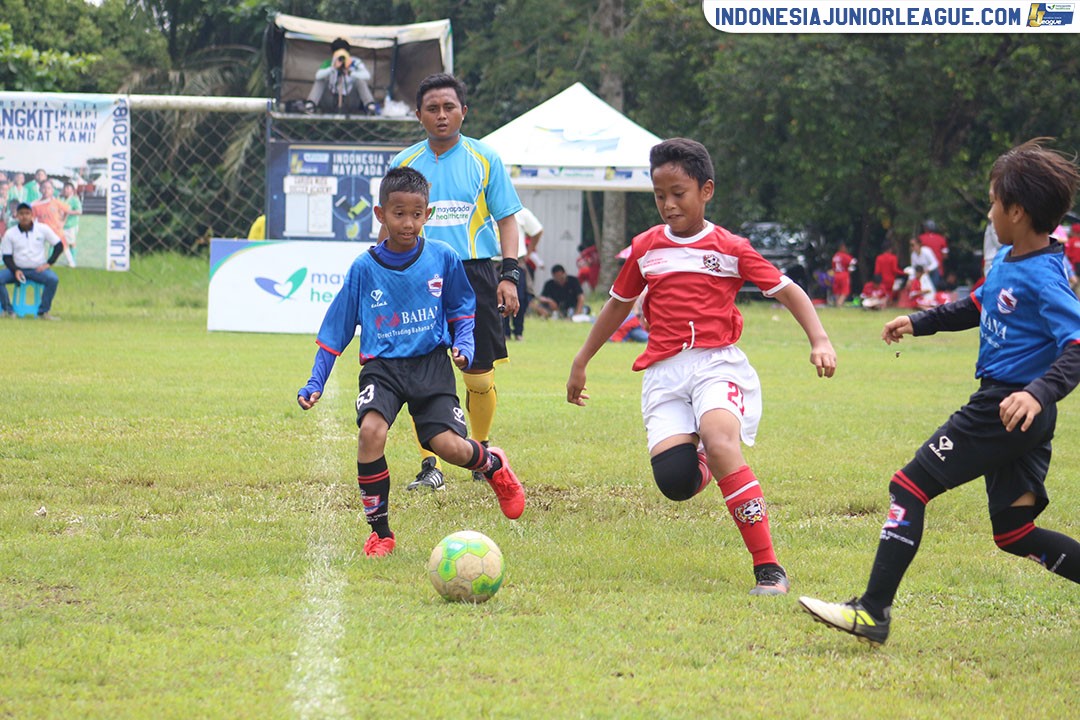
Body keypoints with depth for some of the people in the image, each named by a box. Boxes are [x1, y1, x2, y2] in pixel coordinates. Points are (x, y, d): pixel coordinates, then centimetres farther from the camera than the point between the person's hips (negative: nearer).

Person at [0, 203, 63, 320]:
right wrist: (15, 271, -17)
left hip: (38, 270, -1)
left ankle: (43, 311, -21)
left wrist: (49, 263, -8)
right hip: (17, 269, 1)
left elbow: (59, 246, 3)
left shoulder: (43, 229, -2)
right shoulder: (10, 233, -2)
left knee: (53, 279, -30)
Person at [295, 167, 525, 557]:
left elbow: (462, 310, 15)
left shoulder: (442, 258, 0)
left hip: (431, 364, 0)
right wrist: (315, 384, 3)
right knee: (371, 430, -28)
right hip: (383, 367, 0)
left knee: (449, 445, -17)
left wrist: (464, 344, -5)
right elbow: (336, 329, 7)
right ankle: (379, 531, -12)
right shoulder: (364, 268, -1)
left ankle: (493, 465, 23)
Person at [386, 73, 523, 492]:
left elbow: (506, 220, 6)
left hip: (475, 272, -1)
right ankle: (430, 466, 1)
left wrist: (509, 275, -3)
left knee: (479, 376, 2)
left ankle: (482, 452, 25)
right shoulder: (405, 163, 7)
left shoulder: (484, 159, 4)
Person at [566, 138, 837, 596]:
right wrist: (581, 362, 33)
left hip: (717, 364, -3)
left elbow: (787, 291, 7)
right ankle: (701, 465, 23)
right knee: (673, 480, -21)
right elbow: (618, 305, 28)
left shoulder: (730, 249, 4)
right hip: (664, 373, 3)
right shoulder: (645, 249, 14)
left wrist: (819, 341, -8)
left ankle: (768, 567, -31)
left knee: (720, 441, -33)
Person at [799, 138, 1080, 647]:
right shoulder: (1006, 260, 11)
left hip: (1007, 408, -10)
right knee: (1014, 533, 11)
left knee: (910, 487, -7)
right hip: (1014, 415, 10)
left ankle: (873, 613, -7)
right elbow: (979, 305, 31)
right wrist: (920, 323, 33)